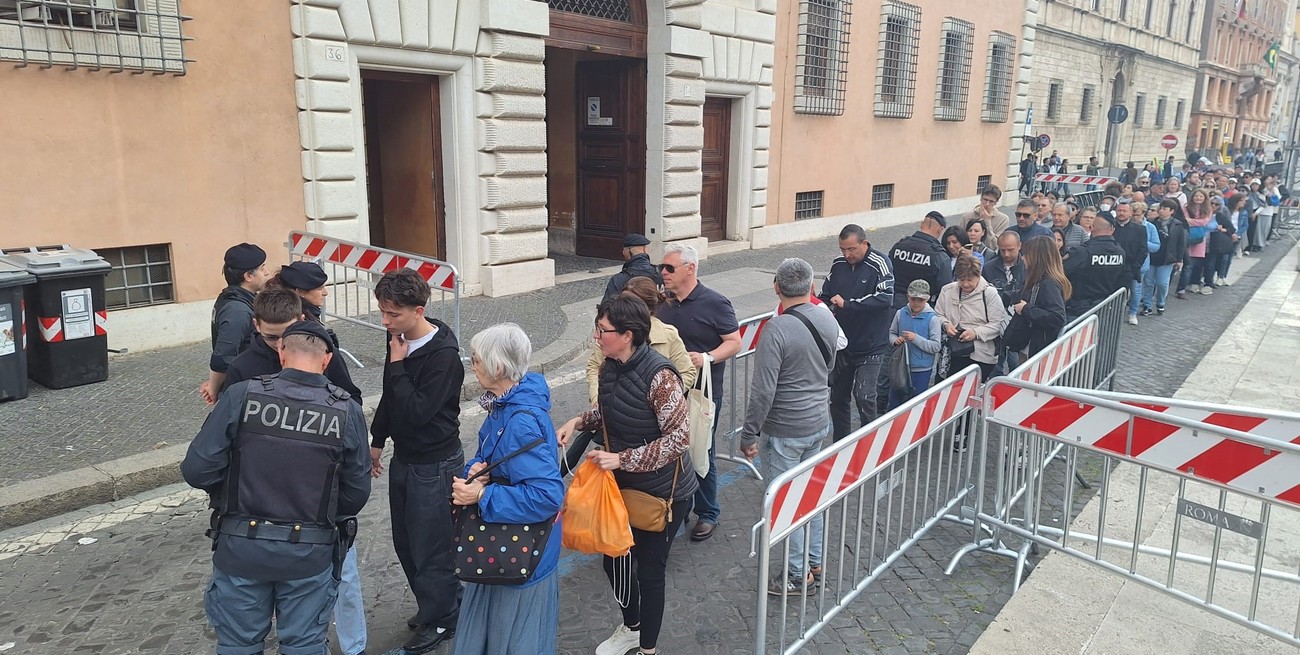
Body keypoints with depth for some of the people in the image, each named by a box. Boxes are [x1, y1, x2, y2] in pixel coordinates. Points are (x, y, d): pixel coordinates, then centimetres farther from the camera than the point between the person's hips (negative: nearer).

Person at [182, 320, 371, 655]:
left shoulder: (241, 396, -13)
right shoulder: (347, 411, -11)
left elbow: (197, 470, -13)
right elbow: (356, 493, -6)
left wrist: (233, 492, 8)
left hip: (241, 546, 0)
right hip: (310, 551, 0)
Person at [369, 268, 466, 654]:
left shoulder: (444, 355, -24)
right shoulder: (400, 339, 0)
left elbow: (417, 411, -28)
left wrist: (397, 365, -23)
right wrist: (377, 441, 18)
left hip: (434, 466, -8)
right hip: (404, 458, 8)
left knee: (430, 548, 5)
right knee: (405, 542, 19)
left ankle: (440, 621, 26)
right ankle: (441, 605, 38)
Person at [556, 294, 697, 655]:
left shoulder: (658, 375, -27)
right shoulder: (610, 367, -4)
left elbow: (679, 437, -26)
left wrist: (622, 459, -27)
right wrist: (579, 421, -5)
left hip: (663, 492, -7)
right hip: (624, 485, 7)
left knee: (649, 568, 10)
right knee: (614, 558, 18)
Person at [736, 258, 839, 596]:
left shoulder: (776, 330, -24)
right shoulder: (827, 319, -2)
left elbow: (762, 390, -22)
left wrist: (750, 435, -13)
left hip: (784, 431, -7)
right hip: (819, 423, 8)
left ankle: (797, 575, 19)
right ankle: (814, 564, 33)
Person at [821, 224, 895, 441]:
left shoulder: (879, 264, -12)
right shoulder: (838, 264, 3)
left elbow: (885, 297, -26)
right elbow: (825, 295, 14)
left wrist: (847, 304, -26)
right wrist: (828, 309, -8)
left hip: (870, 346, -6)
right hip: (842, 344, 6)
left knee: (864, 396, -11)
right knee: (838, 397, 13)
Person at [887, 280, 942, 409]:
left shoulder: (932, 318, -11)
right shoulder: (900, 313, -1)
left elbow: (936, 346, -14)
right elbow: (891, 332, 12)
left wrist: (916, 338, -22)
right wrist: (895, 340, -10)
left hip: (922, 371, -4)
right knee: (894, 404, 14)